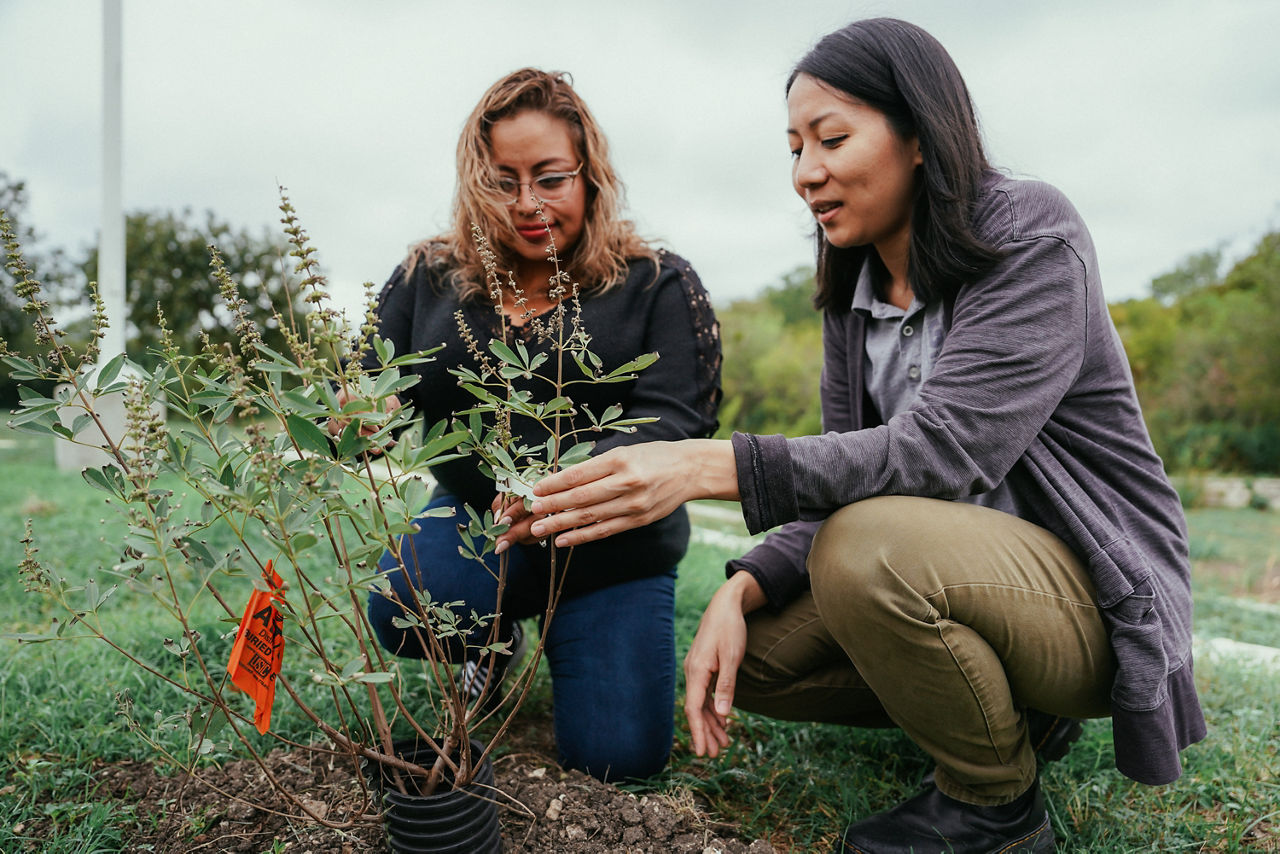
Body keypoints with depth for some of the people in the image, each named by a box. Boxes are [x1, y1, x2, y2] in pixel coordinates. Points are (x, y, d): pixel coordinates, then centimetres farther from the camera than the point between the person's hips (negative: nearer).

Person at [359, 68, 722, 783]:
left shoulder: (659, 285, -8)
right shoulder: (430, 278, 1)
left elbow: (678, 423, -19)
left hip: (613, 542, -1)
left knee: (618, 756, -8)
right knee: (405, 613, -30)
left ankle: (579, 634, 26)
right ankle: (502, 631, 8)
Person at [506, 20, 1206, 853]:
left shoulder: (1033, 237, -17)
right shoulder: (855, 292, 5)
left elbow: (937, 448, -29)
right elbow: (847, 482, 1)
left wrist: (710, 465, -36)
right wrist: (743, 589, -16)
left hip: (1094, 594, -7)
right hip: (956, 570, 7)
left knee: (875, 550, -34)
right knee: (749, 652, -5)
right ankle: (1011, 709, 11)